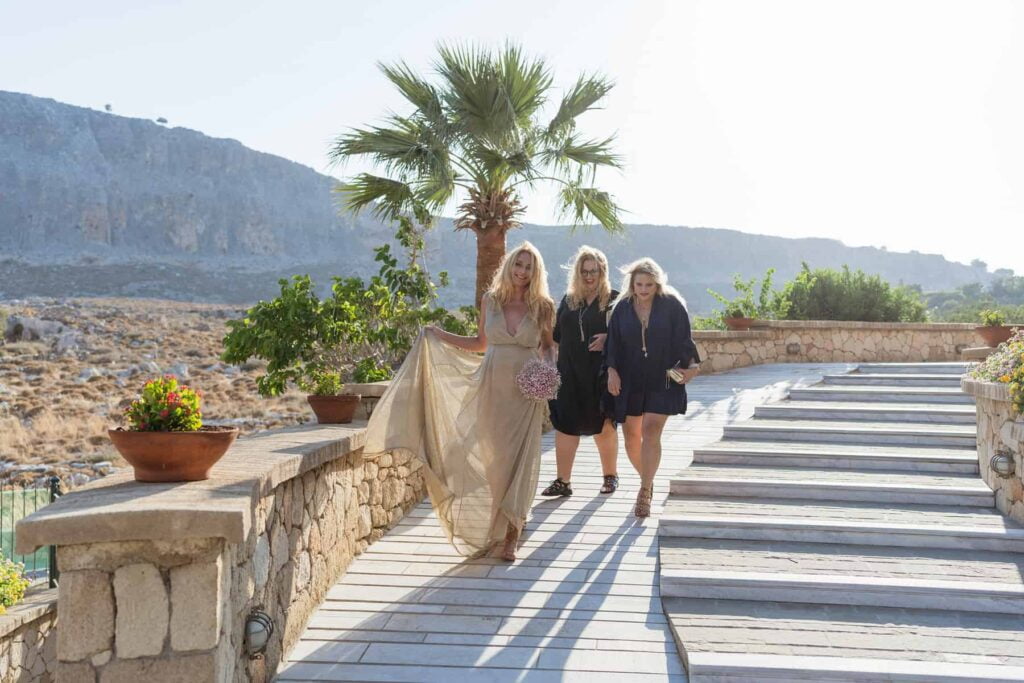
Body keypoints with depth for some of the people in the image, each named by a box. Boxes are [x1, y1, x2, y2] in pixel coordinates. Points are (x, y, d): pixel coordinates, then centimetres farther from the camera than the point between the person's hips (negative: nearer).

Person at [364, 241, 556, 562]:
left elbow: (548, 346, 10)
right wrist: (438, 335, 11)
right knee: (491, 459, 5)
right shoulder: (490, 300, 4)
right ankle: (492, 527, 20)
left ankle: (512, 534, 8)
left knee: (519, 461, -1)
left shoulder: (542, 307, 0)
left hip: (527, 393, -1)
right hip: (492, 388, 2)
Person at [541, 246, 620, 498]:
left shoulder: (614, 299, -1)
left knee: (603, 426, 8)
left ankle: (610, 476, 26)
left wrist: (609, 338, -19)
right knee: (565, 424, 1)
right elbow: (556, 335, 14)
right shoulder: (568, 300, 10)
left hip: (601, 374, -3)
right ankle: (563, 481, 7)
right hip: (570, 373, 3)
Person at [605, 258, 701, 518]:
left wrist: (690, 365, -12)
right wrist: (612, 371, -5)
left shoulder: (672, 305, -4)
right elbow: (613, 342, 5)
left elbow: (684, 339, -1)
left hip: (662, 380, -3)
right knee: (631, 433, 7)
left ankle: (644, 492, -11)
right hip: (629, 381, 3)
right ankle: (647, 479, 30)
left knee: (651, 430, -14)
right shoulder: (622, 308, 3)